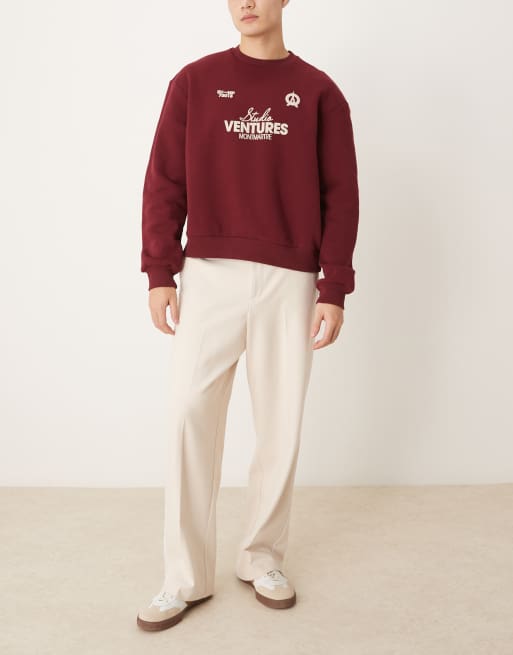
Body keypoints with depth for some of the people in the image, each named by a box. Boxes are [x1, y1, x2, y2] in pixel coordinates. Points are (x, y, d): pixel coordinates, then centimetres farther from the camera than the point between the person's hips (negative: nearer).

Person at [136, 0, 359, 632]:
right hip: (208, 273, 0)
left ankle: (262, 556, 22)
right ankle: (185, 576, 7)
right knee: (191, 413, -5)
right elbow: (164, 181, 5)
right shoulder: (195, 81, 9)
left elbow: (340, 195, 5)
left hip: (290, 279, 1)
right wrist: (160, 272, -4)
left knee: (281, 422, 4)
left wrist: (334, 288, -2)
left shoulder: (318, 92, 9)